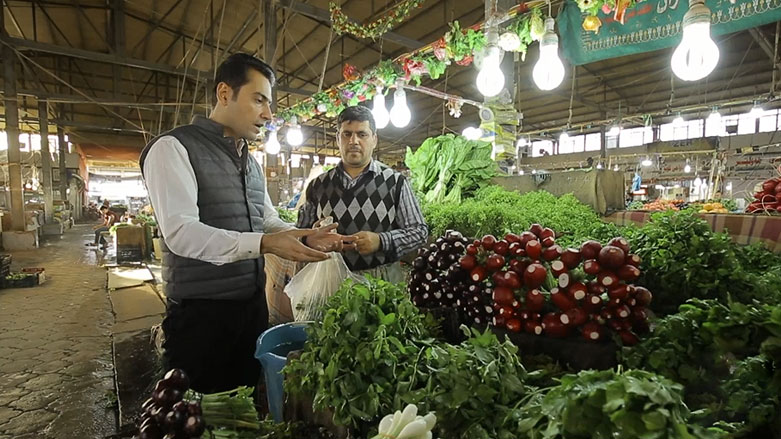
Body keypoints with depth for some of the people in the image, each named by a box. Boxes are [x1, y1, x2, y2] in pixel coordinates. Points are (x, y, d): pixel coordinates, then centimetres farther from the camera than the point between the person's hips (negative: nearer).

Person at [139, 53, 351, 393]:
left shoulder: (251, 162, 13)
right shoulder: (174, 148, -11)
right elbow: (181, 232, -23)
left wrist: (307, 237, -3)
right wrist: (265, 244, -32)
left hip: (253, 304, 7)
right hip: (200, 312, -7)